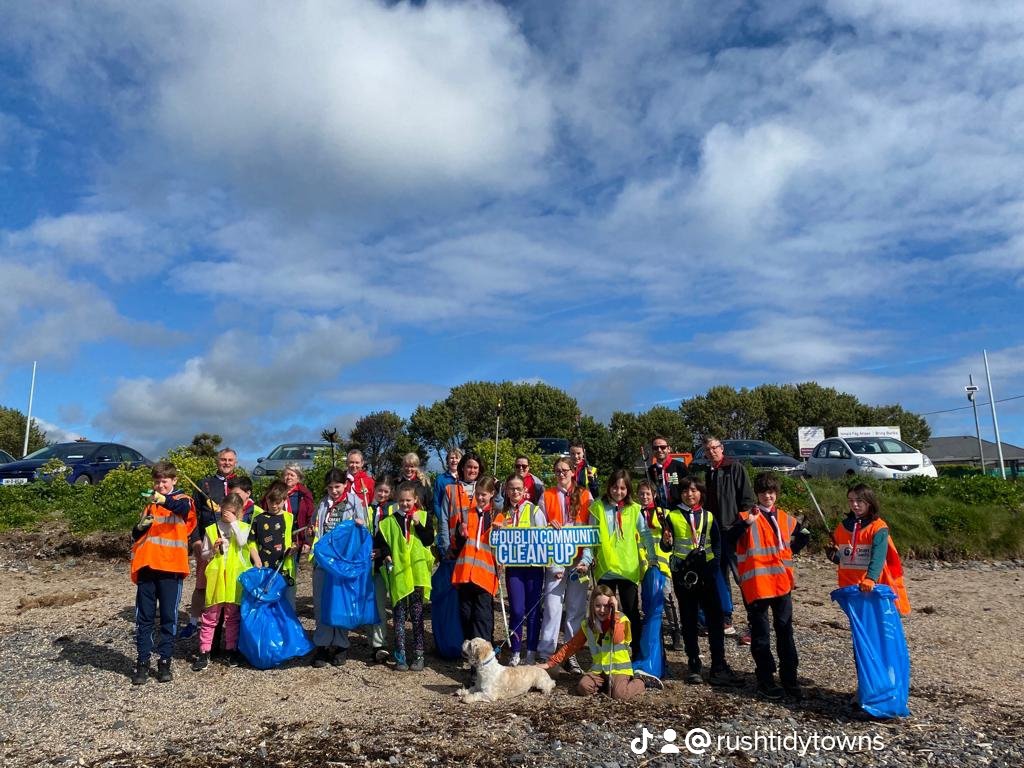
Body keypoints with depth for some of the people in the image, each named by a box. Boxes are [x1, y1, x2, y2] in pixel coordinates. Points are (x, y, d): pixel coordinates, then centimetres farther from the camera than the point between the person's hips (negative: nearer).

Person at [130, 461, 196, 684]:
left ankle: (165, 661, 11)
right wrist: (141, 527, -5)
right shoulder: (150, 503, 17)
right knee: (144, 617, 6)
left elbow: (183, 508, -24)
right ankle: (143, 661, 13)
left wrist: (165, 501, -45)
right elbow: (136, 535, 19)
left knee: (168, 616, 3)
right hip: (147, 565, 4)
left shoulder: (181, 499, 2)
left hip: (170, 567, -4)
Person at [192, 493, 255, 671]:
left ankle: (232, 651, 19)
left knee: (233, 617, 9)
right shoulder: (211, 529, 6)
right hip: (216, 577, 0)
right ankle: (204, 654, 10)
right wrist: (213, 550, -10)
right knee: (210, 617, 3)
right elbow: (204, 556, 10)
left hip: (235, 578, 0)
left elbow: (242, 541, -17)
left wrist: (233, 522, -11)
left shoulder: (243, 527, 5)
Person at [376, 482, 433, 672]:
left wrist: (418, 524, -15)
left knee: (417, 617, 5)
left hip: (417, 573, -1)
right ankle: (400, 655, 13)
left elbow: (429, 539, -5)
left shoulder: (423, 516, 4)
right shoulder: (390, 521, 6)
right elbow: (380, 542, 6)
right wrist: (385, 555, -11)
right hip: (398, 574, 1)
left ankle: (418, 655, 13)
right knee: (399, 617, 5)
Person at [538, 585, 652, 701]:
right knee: (583, 687, -23)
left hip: (619, 669, -4)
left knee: (620, 695, -28)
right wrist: (550, 663, 5)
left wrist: (615, 613, -21)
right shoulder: (588, 625, 6)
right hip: (599, 670, 4)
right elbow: (571, 646, 10)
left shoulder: (621, 620, -6)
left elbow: (617, 639, -25)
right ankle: (606, 685, 8)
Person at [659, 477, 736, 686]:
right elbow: (665, 547, 1)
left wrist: (714, 562, -1)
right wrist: (666, 541, -21)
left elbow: (717, 543, 13)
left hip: (706, 572, 1)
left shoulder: (708, 516, 9)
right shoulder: (672, 516, 2)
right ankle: (693, 665, 16)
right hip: (683, 573, -1)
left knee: (715, 617, -2)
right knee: (688, 620, 7)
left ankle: (719, 665, 5)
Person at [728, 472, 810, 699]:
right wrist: (747, 522, -35)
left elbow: (804, 536, 29)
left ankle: (790, 680, 23)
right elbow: (729, 538, -23)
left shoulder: (785, 519, 10)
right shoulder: (747, 517, -5)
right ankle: (765, 682, 15)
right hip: (757, 585, -4)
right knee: (761, 635, 4)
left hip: (782, 583, 5)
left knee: (785, 632, 12)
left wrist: (790, 551, 16)